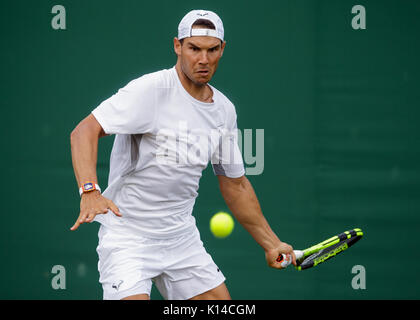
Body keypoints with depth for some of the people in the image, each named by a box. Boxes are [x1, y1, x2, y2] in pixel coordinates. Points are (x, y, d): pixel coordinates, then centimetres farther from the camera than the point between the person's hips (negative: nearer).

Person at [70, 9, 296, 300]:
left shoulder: (224, 110, 7)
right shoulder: (150, 89, -14)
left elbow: (235, 184, 17)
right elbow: (84, 131, -20)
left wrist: (271, 244, 16)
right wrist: (90, 190, -37)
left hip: (183, 240, 7)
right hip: (127, 240, -7)